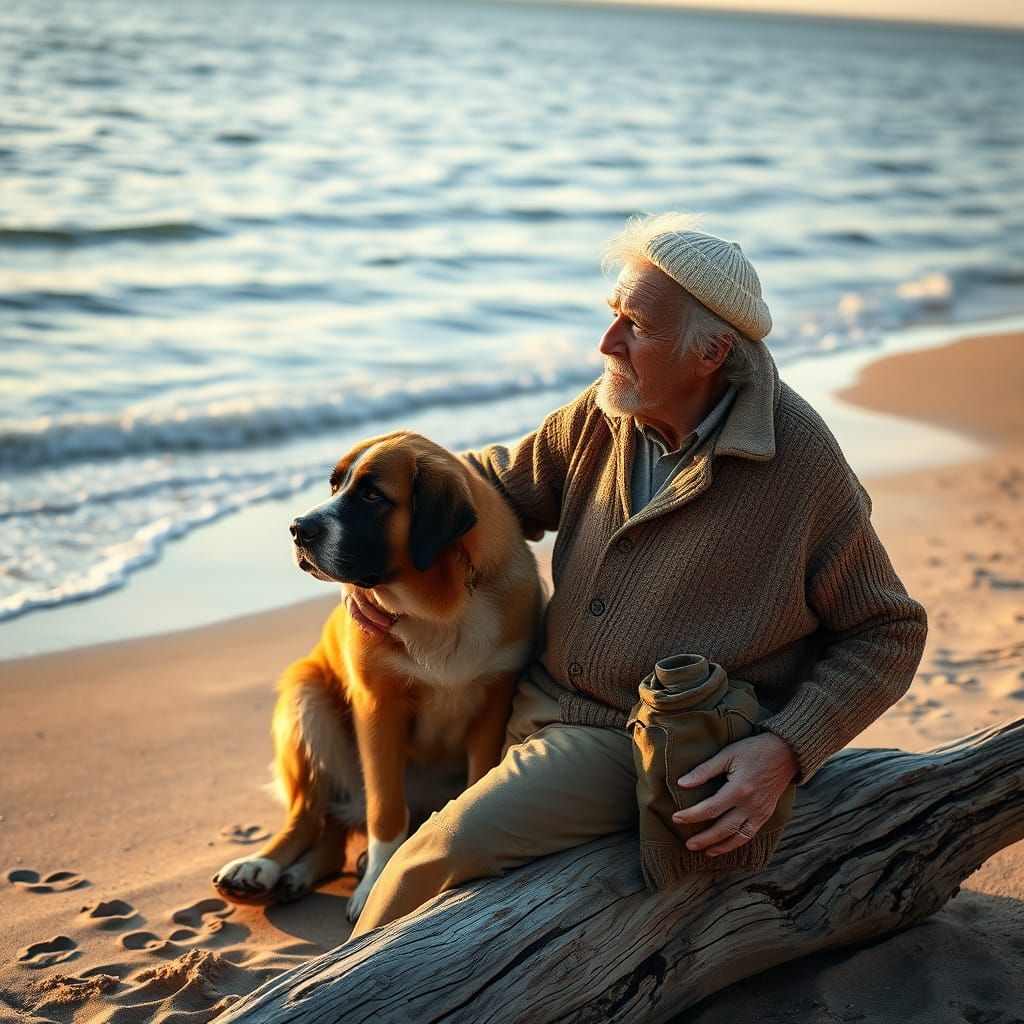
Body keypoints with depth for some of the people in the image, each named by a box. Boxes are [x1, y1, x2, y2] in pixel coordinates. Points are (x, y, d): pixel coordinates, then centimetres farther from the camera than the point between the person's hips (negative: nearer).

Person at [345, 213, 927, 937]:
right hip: (538, 698, 7)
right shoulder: (607, 411, 0)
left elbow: (888, 633, -9)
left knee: (454, 846, -25)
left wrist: (784, 752, -22)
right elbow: (496, 480, 14)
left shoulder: (801, 463, -17)